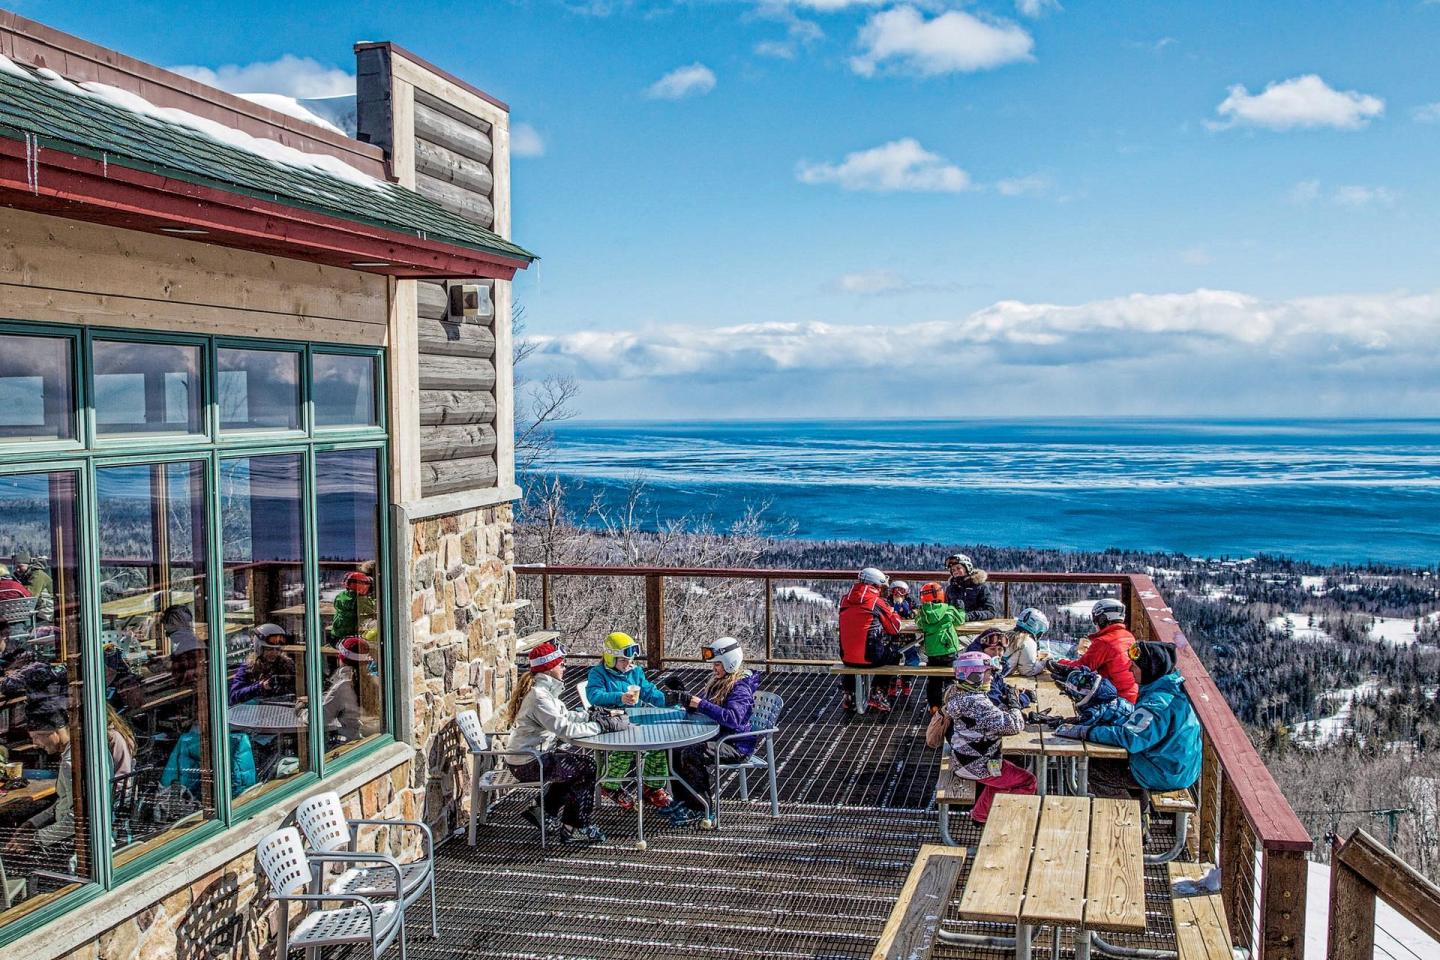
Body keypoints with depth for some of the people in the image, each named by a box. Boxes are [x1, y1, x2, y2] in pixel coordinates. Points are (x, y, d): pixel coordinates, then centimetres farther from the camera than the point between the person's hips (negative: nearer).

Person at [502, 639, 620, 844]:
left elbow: (565, 715, 12)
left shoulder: (543, 689, 8)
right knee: (586, 768, -7)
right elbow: (566, 729, -29)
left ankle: (544, 812, 23)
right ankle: (575, 829, 3)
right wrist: (604, 725, -24)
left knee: (579, 761, 17)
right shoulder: (538, 696, -24)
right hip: (527, 764, -10)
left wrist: (595, 715, -2)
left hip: (534, 754, 10)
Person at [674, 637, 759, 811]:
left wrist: (701, 704, -35)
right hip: (716, 737, 10)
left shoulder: (740, 688, -18)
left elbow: (733, 718, -34)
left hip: (736, 745, -10)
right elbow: (700, 703, 21)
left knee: (690, 754, -28)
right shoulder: (719, 681, 13)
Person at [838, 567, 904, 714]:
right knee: (894, 654, 22)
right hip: (870, 658, -5)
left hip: (846, 658, 5)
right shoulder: (877, 602, -9)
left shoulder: (845, 600, 5)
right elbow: (895, 628, -2)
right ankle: (877, 693, 16)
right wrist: (892, 614, 18)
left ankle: (848, 693, 33)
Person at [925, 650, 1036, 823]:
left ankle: (980, 814, 36)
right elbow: (1012, 726, -30)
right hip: (977, 768, -9)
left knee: (1005, 768, 31)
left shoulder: (956, 694, 2)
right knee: (1027, 781, 3)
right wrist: (1015, 707, -11)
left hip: (961, 762, 9)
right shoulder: (976, 703, -29)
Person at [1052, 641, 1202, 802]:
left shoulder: (1159, 702, -28)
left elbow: (1129, 737, -31)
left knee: (1095, 771, -2)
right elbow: (1136, 722, 12)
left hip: (1166, 775, -10)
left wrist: (1083, 731, -25)